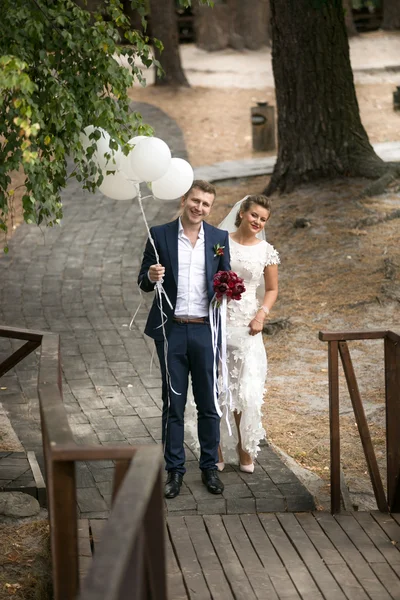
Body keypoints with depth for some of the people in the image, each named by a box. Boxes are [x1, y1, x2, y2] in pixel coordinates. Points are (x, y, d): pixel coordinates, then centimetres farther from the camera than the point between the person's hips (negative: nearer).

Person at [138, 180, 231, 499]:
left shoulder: (219, 238, 6)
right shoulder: (160, 234, 1)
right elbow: (143, 282, 4)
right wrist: (151, 276, -19)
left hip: (205, 330, 1)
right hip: (171, 330, -1)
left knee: (209, 403, 6)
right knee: (173, 404, 5)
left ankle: (210, 467, 17)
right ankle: (174, 470, 13)